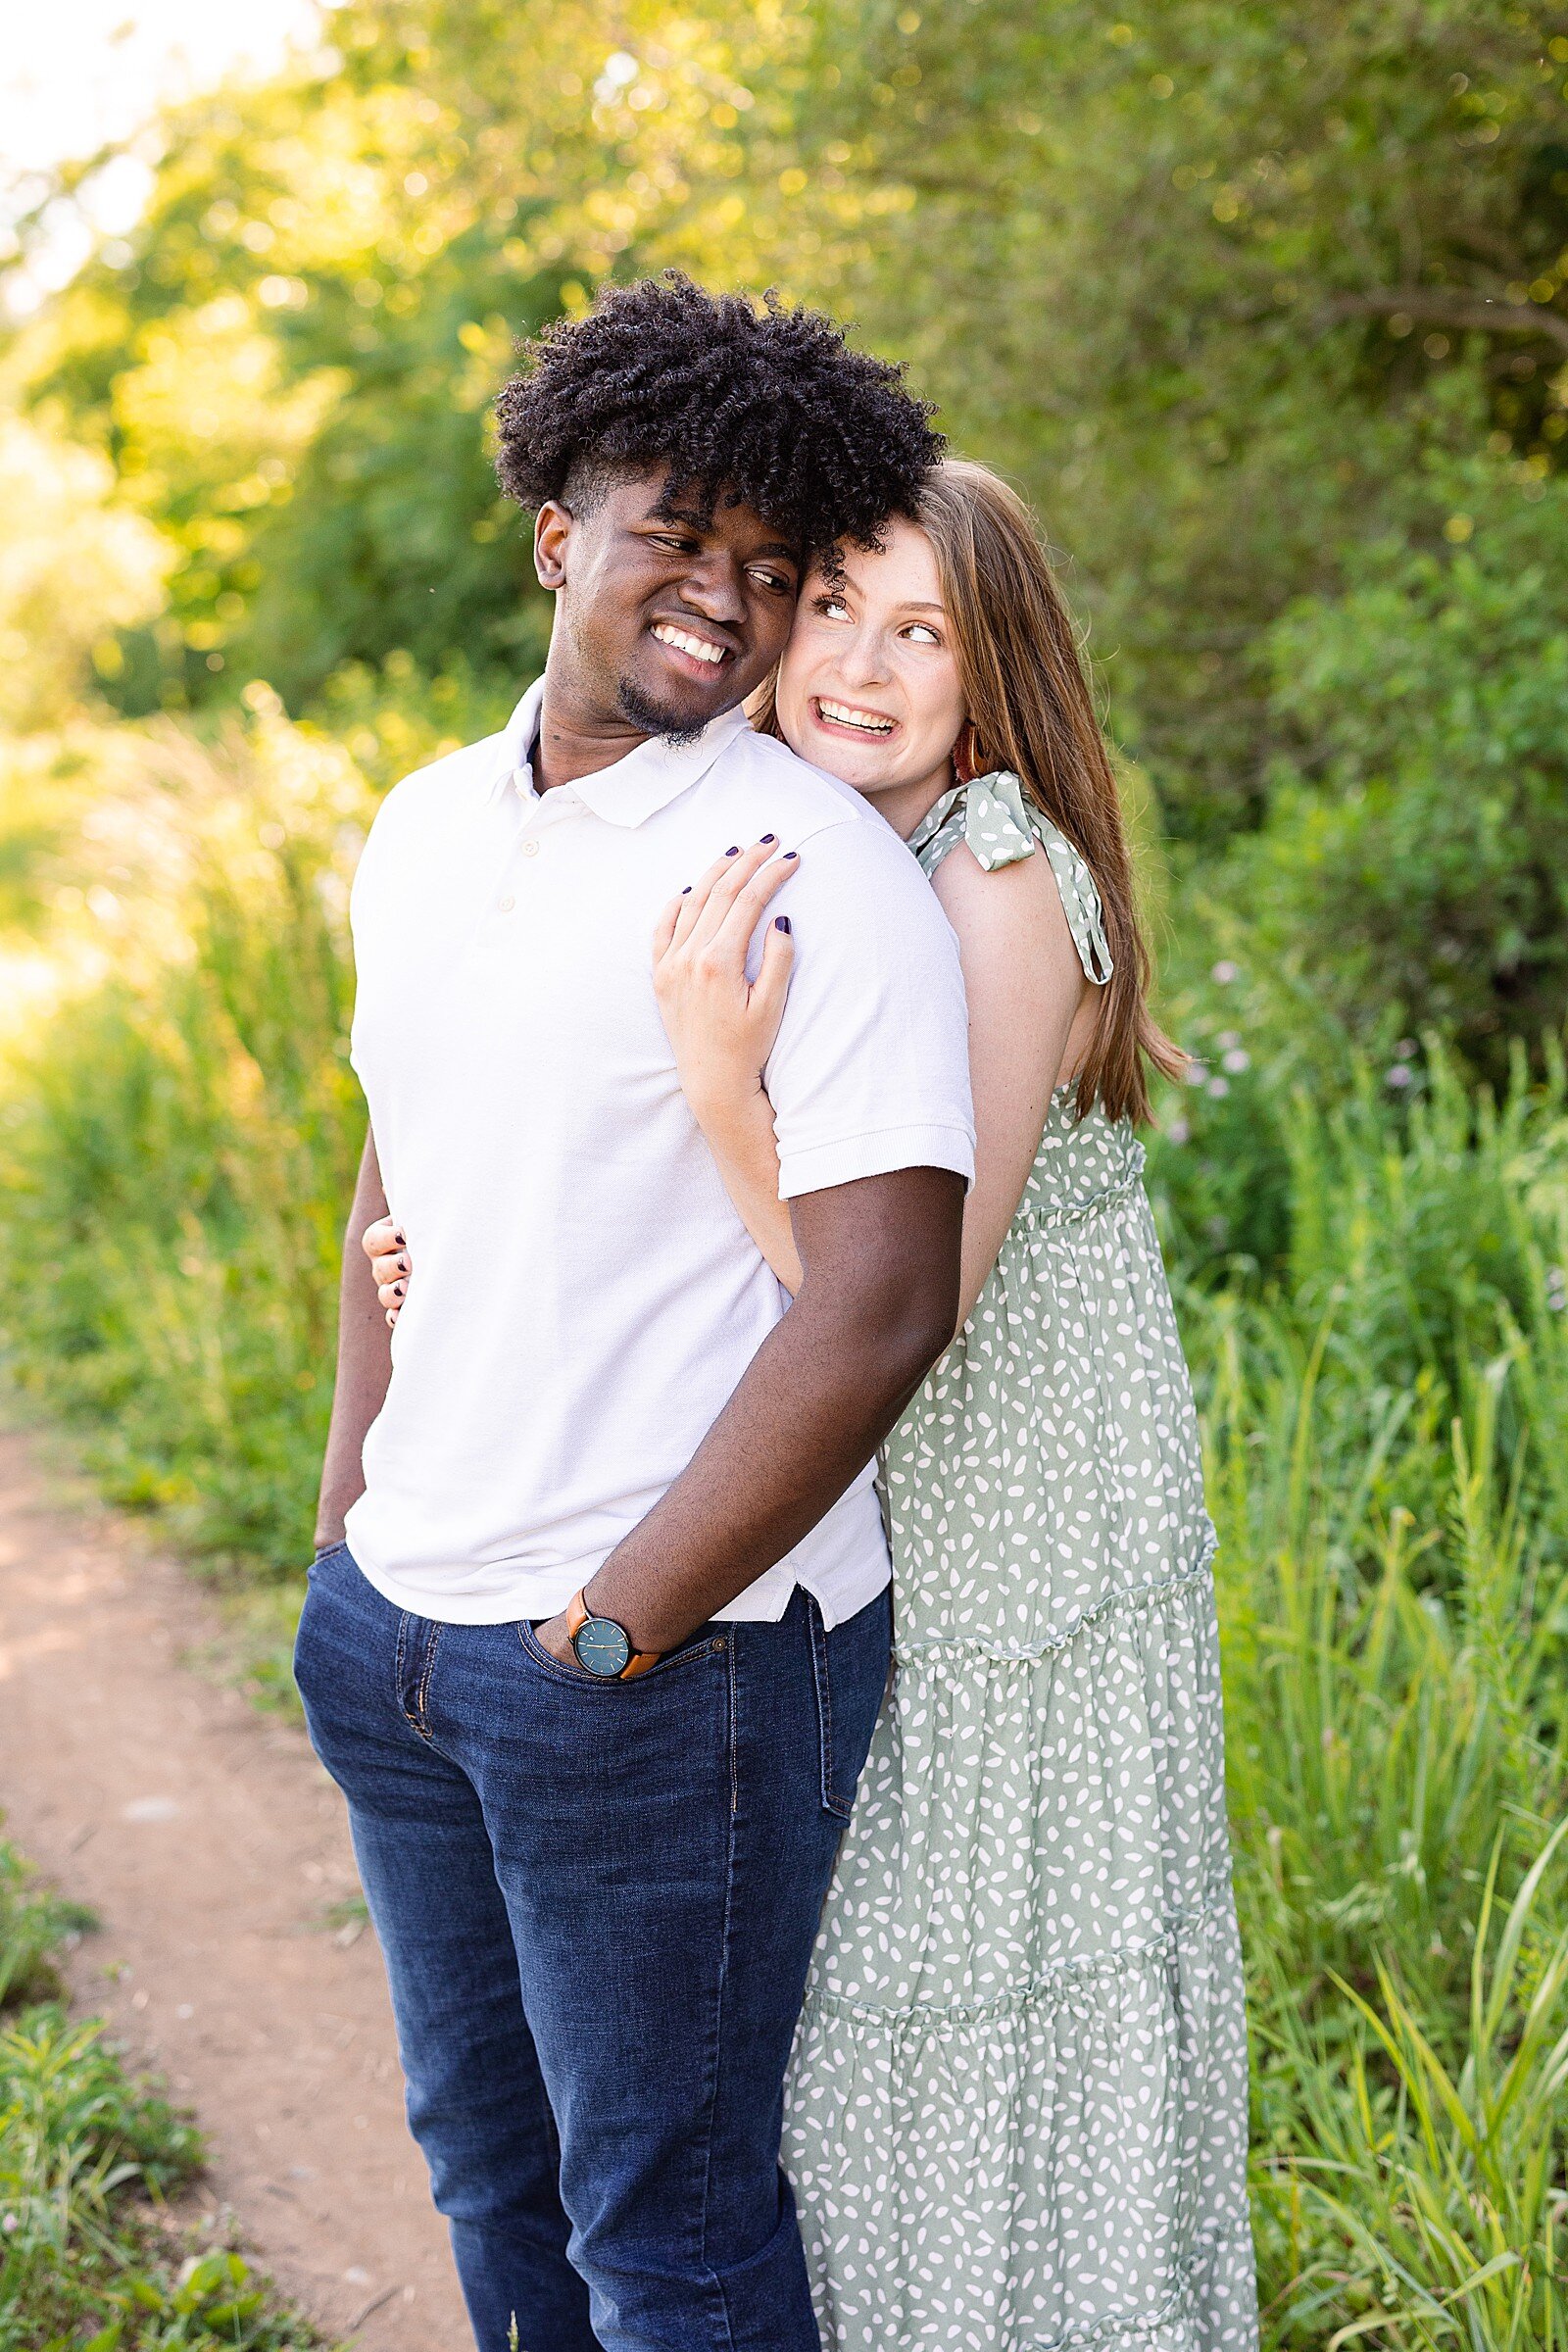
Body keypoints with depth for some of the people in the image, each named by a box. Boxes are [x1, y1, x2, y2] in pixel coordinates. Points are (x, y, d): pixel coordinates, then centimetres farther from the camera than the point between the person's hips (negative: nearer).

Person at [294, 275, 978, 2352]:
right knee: (490, 2157, 22)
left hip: (681, 1655, -7)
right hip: (395, 1624, 7)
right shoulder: (427, 828, 8)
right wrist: (349, 1519, 13)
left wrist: (613, 1624, -17)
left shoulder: (819, 865, -14)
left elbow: (882, 1301, -21)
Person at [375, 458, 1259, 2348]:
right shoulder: (784, 875, 6)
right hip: (850, 1551, 8)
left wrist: (720, 1075, -35)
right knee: (855, 2023, 18)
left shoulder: (1001, 886, -19)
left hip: (1019, 1540, -8)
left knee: (1006, 2034, 5)